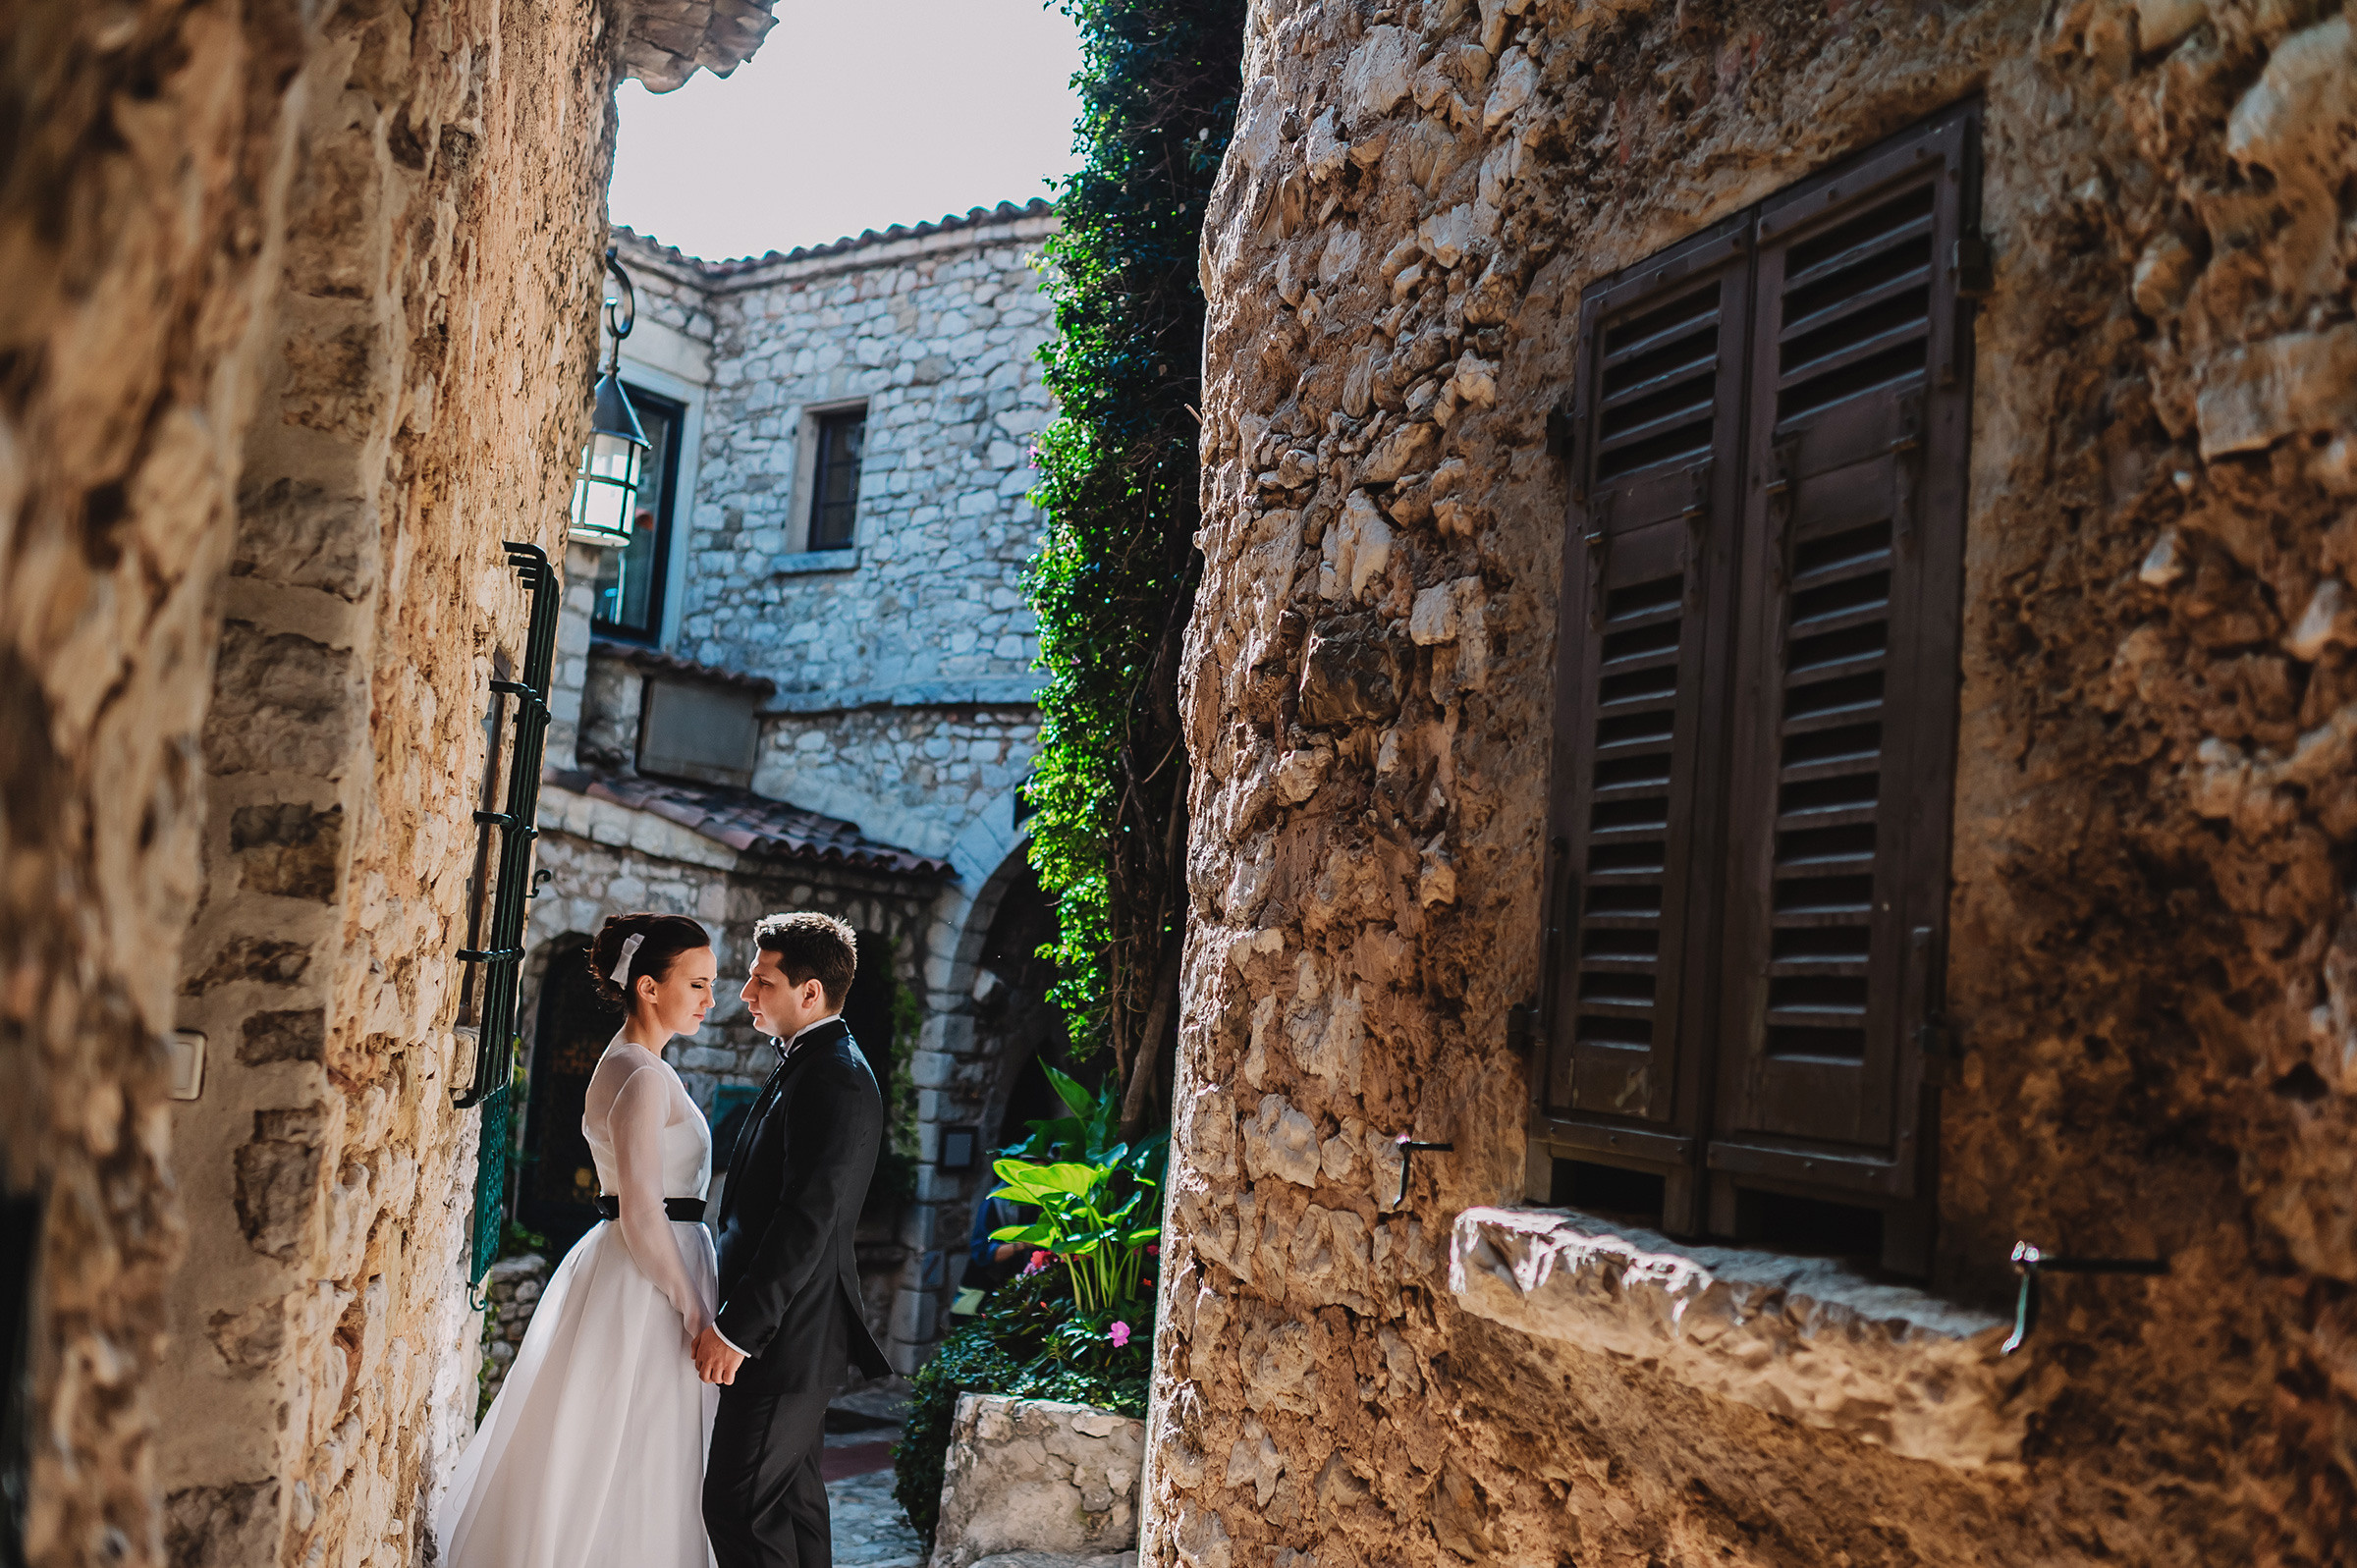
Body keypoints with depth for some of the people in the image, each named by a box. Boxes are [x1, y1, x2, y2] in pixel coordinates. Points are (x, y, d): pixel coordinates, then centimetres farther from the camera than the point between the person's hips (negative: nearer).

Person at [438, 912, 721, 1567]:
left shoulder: (622, 1064, 13)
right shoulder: (645, 1078, -18)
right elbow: (641, 1216, -22)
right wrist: (694, 1312, -18)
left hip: (626, 1267, 10)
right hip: (649, 1284, -10)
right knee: (632, 1468, -2)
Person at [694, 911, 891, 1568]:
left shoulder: (836, 1080, -18)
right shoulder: (808, 1066, 15)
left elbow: (808, 1221, -24)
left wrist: (737, 1327, -21)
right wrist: (736, 1313, 18)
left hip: (786, 1336, -10)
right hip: (792, 1334, 10)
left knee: (738, 1503, -7)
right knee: (792, 1497, 16)